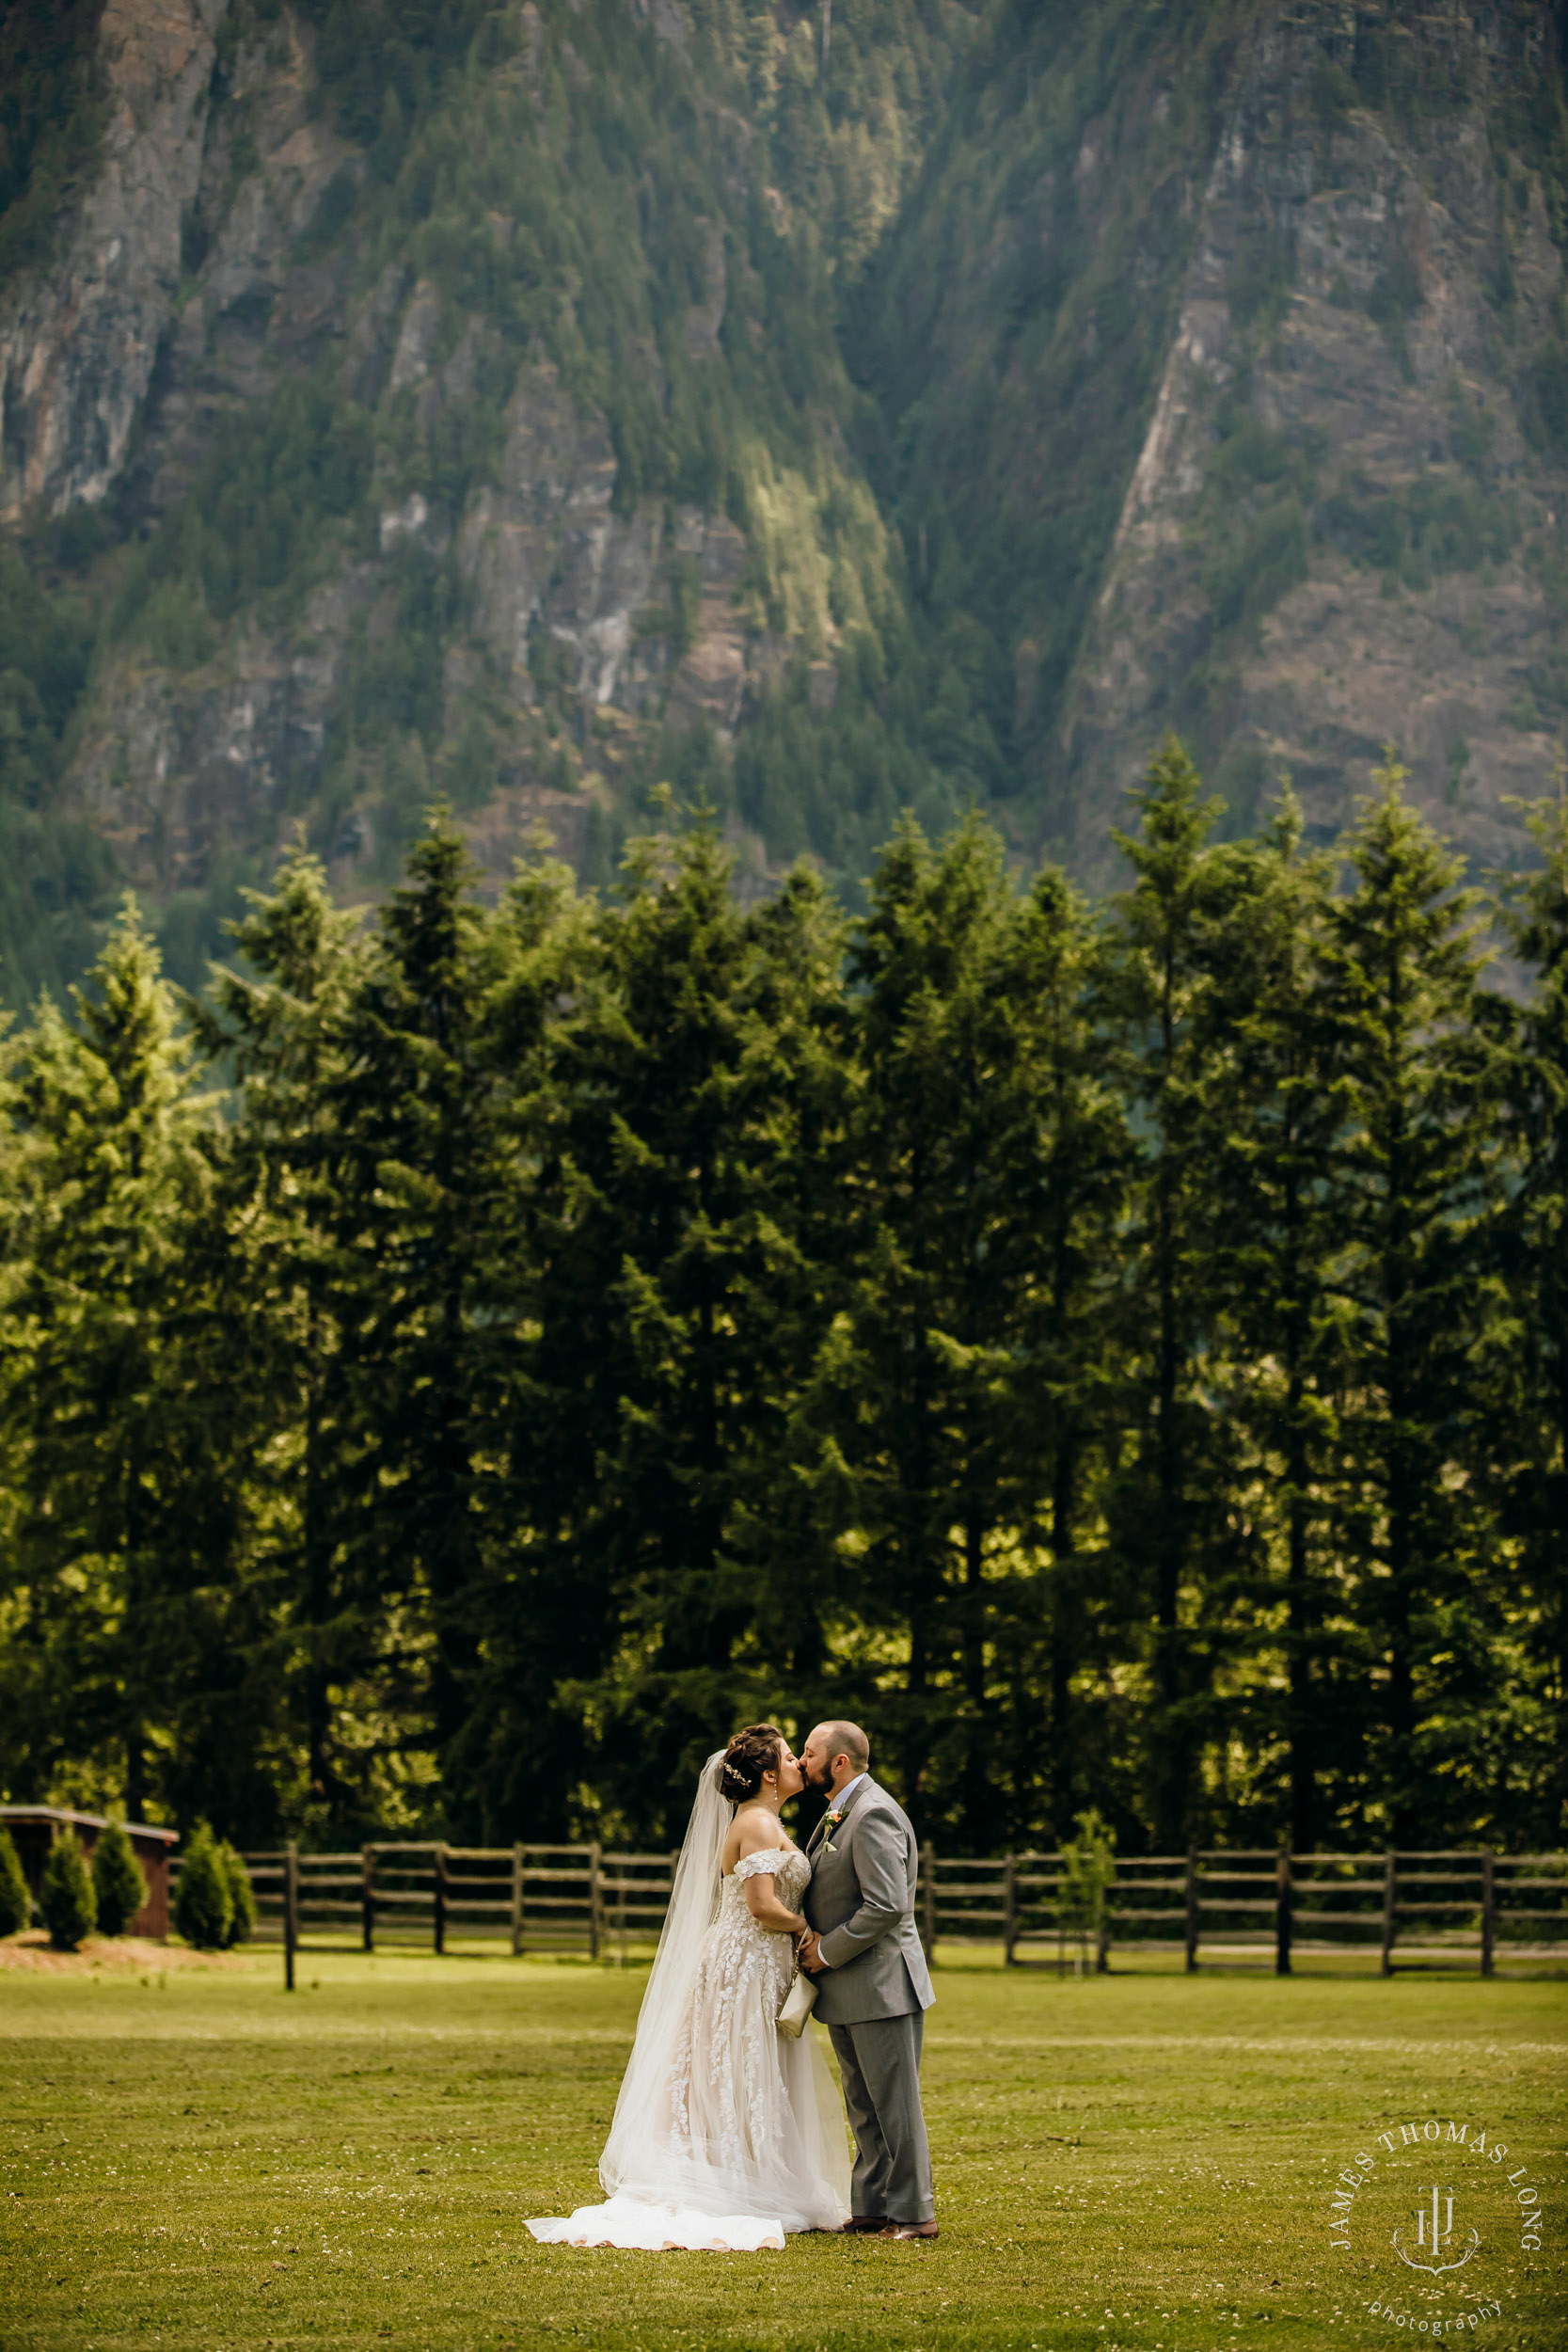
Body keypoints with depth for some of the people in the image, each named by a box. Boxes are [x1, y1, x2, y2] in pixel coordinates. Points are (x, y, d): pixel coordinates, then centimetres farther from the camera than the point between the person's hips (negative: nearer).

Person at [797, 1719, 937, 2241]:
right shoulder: (837, 1815, 15)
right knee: (865, 2108, 14)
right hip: (845, 1991, 10)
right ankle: (873, 2207, 20)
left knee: (893, 2104, -4)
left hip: (881, 1984, -10)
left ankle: (912, 2213, 1)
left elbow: (887, 1905, -25)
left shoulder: (874, 1816, -17)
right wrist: (812, 1936, 0)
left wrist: (828, 1951, -16)